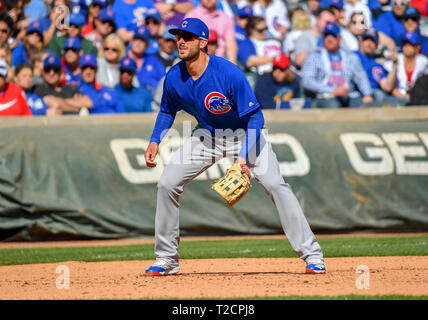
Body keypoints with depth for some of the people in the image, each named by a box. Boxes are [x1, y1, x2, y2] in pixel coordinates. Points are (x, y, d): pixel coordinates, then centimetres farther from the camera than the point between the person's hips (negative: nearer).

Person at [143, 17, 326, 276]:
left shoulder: (229, 73, -30)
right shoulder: (174, 78, -15)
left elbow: (255, 117, -25)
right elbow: (167, 111, 7)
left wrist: (244, 156, -34)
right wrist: (155, 141, -8)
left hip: (244, 133, -4)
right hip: (206, 136, 4)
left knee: (275, 184, -20)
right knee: (167, 183, -6)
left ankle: (312, 254, -14)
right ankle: (167, 259, 7)